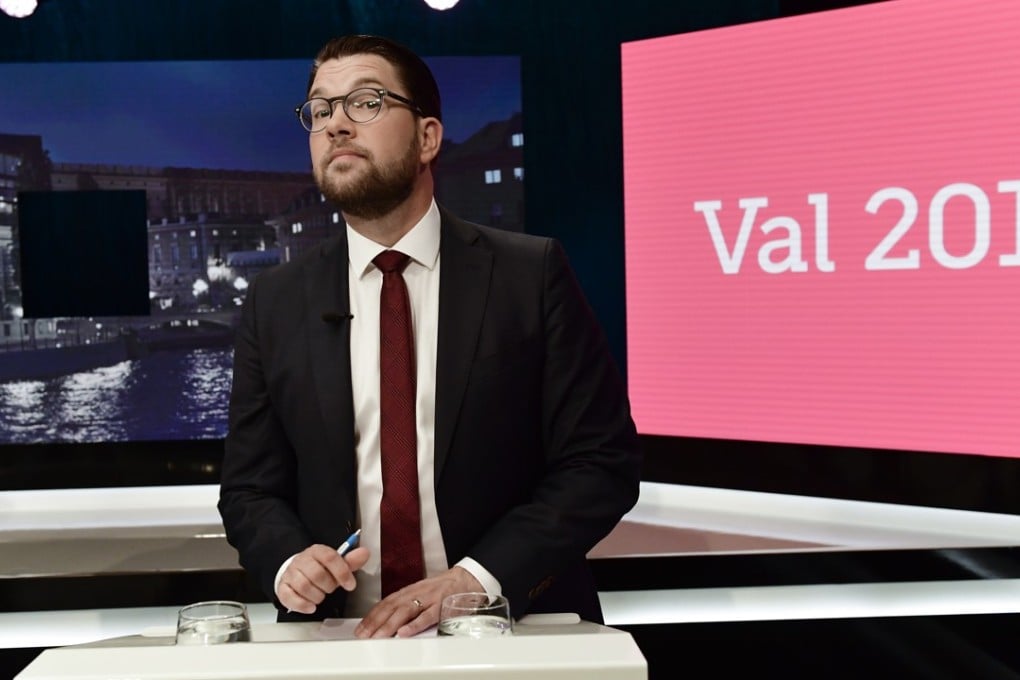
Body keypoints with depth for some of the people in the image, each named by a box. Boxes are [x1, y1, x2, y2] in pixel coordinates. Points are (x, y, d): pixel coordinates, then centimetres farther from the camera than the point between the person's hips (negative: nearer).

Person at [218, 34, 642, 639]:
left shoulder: (532, 273, -2)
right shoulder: (275, 304, 6)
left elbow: (603, 461, -4)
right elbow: (251, 489, 10)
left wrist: (476, 578, -15)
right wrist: (287, 561, -11)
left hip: (514, 627, -1)